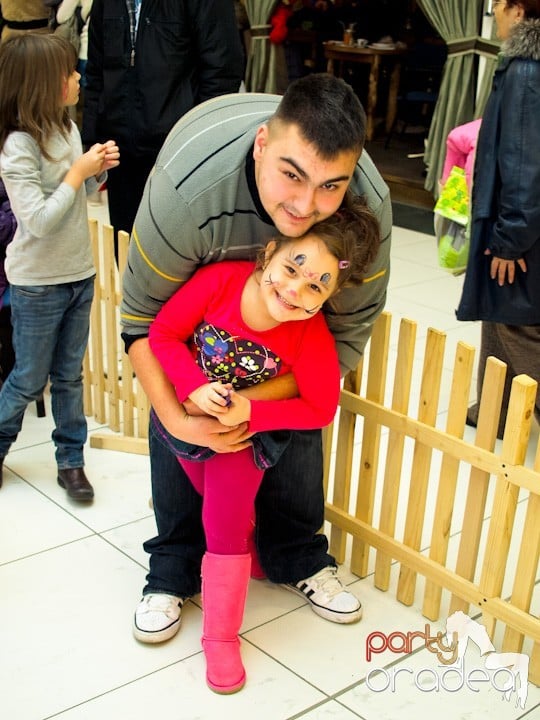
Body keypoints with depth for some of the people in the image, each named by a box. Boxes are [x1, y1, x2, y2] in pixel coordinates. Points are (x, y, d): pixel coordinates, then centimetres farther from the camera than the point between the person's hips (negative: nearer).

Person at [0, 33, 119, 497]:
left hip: (80, 272, 6)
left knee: (69, 375, 14)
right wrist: (78, 171, -20)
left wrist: (99, 168, -5)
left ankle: (71, 460, 26)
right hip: (38, 283, -6)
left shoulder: (66, 127, 2)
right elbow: (39, 221, -24)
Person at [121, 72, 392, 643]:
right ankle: (174, 568, 17)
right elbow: (141, 318, -28)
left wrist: (254, 399, -32)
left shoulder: (369, 207, -37)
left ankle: (296, 557, 25)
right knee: (176, 418, -5)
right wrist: (177, 418, -34)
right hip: (193, 271, -1)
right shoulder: (187, 188, -44)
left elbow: (348, 334, -22)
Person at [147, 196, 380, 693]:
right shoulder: (219, 281, -33)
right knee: (219, 508, 22)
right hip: (188, 417, 2)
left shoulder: (312, 339, -32)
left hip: (248, 433, -2)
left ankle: (221, 638, 18)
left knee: (227, 526, 2)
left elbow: (320, 410, -22)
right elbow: (163, 333, -21)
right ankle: (249, 563, 54)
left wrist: (248, 411, -33)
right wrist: (195, 387, -34)